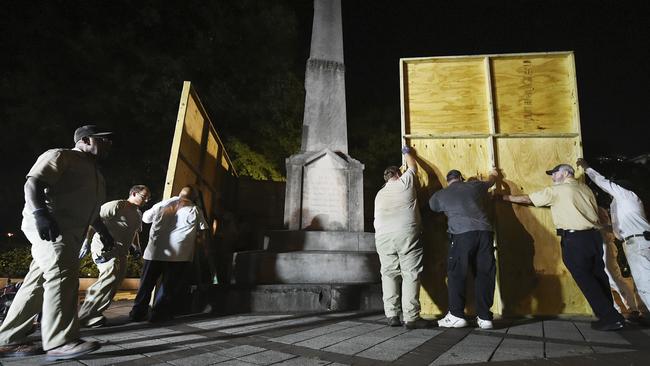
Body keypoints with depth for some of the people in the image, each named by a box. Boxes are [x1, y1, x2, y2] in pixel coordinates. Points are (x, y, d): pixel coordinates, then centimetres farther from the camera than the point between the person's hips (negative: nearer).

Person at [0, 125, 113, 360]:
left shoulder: (93, 171, 27)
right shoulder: (60, 156, -1)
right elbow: (33, 182, -15)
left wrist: (103, 231, 28)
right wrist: (40, 213, -29)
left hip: (71, 232, 9)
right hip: (48, 225, -9)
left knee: (39, 283, 8)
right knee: (62, 277, -19)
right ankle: (60, 343, -19)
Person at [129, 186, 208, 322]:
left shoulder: (162, 205, 12)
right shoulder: (194, 210, 4)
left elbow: (145, 217, 25)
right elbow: (203, 231, 3)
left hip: (155, 251, 3)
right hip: (179, 254, -3)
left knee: (147, 283, 15)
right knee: (169, 286, 8)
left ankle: (138, 312, 18)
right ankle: (159, 313, 7)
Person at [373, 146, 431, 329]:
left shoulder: (380, 194, 24)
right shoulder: (404, 182, 13)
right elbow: (413, 167, 31)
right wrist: (407, 153, 48)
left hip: (382, 236, 5)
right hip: (406, 234, -4)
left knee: (389, 274, 8)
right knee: (410, 274, -2)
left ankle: (392, 316, 9)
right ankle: (411, 317, -3)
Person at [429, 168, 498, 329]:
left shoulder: (440, 195, 16)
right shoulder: (475, 185, 21)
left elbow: (432, 206, 38)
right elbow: (490, 181, 43)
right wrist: (493, 174, 66)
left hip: (462, 234, -3)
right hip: (485, 231, 3)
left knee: (456, 274, 5)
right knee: (485, 274, 9)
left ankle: (456, 315, 7)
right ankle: (485, 317, 14)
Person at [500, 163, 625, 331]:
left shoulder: (556, 190, -3)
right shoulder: (585, 189, 15)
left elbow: (527, 199, 2)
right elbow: (595, 211, 13)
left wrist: (506, 197, 12)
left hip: (574, 238, -7)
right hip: (594, 235, 7)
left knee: (584, 279, 0)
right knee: (598, 275, 12)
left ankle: (609, 318, 2)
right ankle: (612, 316, 19)